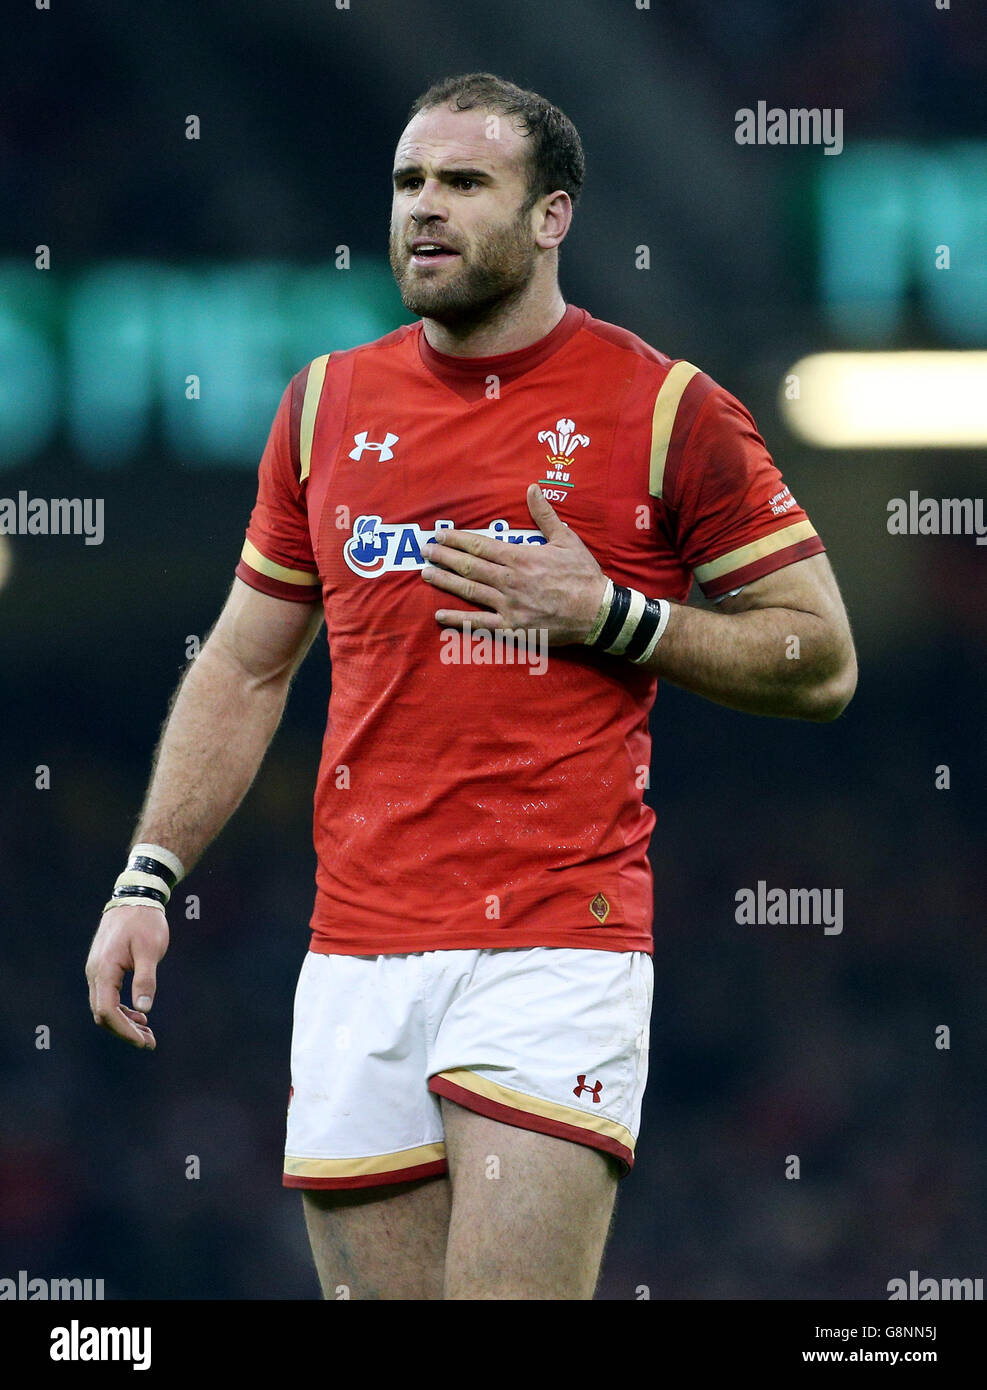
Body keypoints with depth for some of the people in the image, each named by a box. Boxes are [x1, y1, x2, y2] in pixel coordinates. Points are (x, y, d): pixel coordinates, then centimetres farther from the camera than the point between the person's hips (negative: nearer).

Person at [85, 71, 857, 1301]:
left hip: (559, 947, -4)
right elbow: (245, 667, 19)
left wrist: (609, 614, -11)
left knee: (509, 1286, -15)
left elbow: (821, 661, 1)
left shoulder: (664, 412, -1)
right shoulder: (328, 403, 12)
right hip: (355, 955, 5)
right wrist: (147, 877, 9)